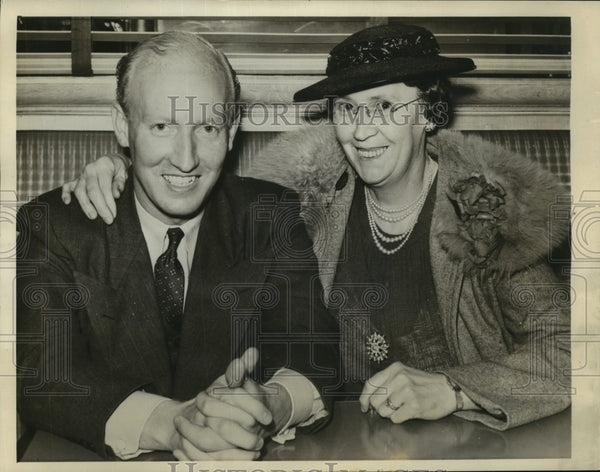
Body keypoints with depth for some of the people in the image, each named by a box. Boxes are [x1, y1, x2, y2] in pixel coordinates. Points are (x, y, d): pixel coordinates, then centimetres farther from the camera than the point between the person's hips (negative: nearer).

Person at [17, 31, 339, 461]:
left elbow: (316, 353, -9)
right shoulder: (52, 227, -6)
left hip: (250, 459, 2)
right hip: (97, 463, -1)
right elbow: (41, 376, -16)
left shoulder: (273, 219, -2)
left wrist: (271, 406, -32)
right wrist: (170, 422, -33)